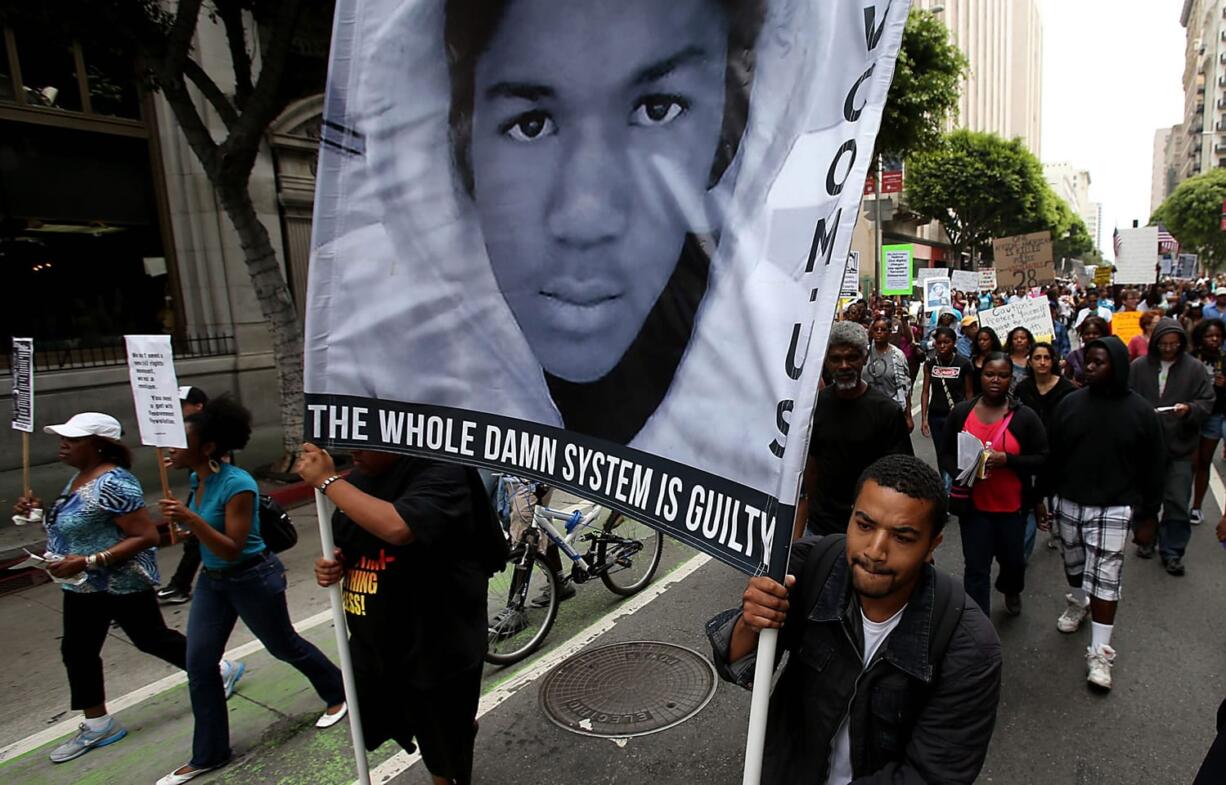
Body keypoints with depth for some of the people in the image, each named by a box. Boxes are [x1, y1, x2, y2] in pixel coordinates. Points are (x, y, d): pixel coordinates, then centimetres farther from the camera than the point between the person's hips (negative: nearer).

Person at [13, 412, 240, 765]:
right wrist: (41, 511, 4)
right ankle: (98, 723, 28)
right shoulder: (81, 477, 5)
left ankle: (220, 669, 25)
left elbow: (146, 536, -28)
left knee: (152, 639, 6)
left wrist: (88, 561, -31)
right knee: (77, 650, 13)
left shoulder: (113, 483, -26)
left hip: (121, 584, -9)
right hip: (84, 586, 9)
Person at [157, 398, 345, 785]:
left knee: (284, 646, 12)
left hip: (253, 578, -8)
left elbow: (232, 549, -29)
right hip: (212, 579, 8)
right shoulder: (197, 479, -2)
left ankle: (337, 693, 38)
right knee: (198, 663, 8)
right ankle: (208, 754, 25)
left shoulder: (237, 484, -27)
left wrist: (190, 519, -37)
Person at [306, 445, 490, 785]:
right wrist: (333, 564, -6)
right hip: (374, 644, 7)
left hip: (437, 647, -7)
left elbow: (397, 527, -40)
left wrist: (327, 480, -30)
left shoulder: (439, 471, -22)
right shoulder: (360, 477, 4)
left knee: (445, 752, 13)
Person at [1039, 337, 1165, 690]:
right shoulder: (1070, 403, -2)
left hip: (1112, 509, -3)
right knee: (1074, 564, 19)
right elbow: (1051, 455, 4)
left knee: (1105, 578, -2)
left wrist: (1147, 516, 1)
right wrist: (1041, 497, 5)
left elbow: (1151, 469, 0)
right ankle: (1077, 602, 48)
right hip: (1068, 503, 3)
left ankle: (1100, 652, 7)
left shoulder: (1140, 412, -6)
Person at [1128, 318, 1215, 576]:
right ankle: (1146, 540, 33)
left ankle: (1172, 552, 14)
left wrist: (1189, 409, -19)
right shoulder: (1139, 367, -1)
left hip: (1180, 447, -1)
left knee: (1177, 502, 2)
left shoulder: (1194, 368, -1)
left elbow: (1207, 403, 0)